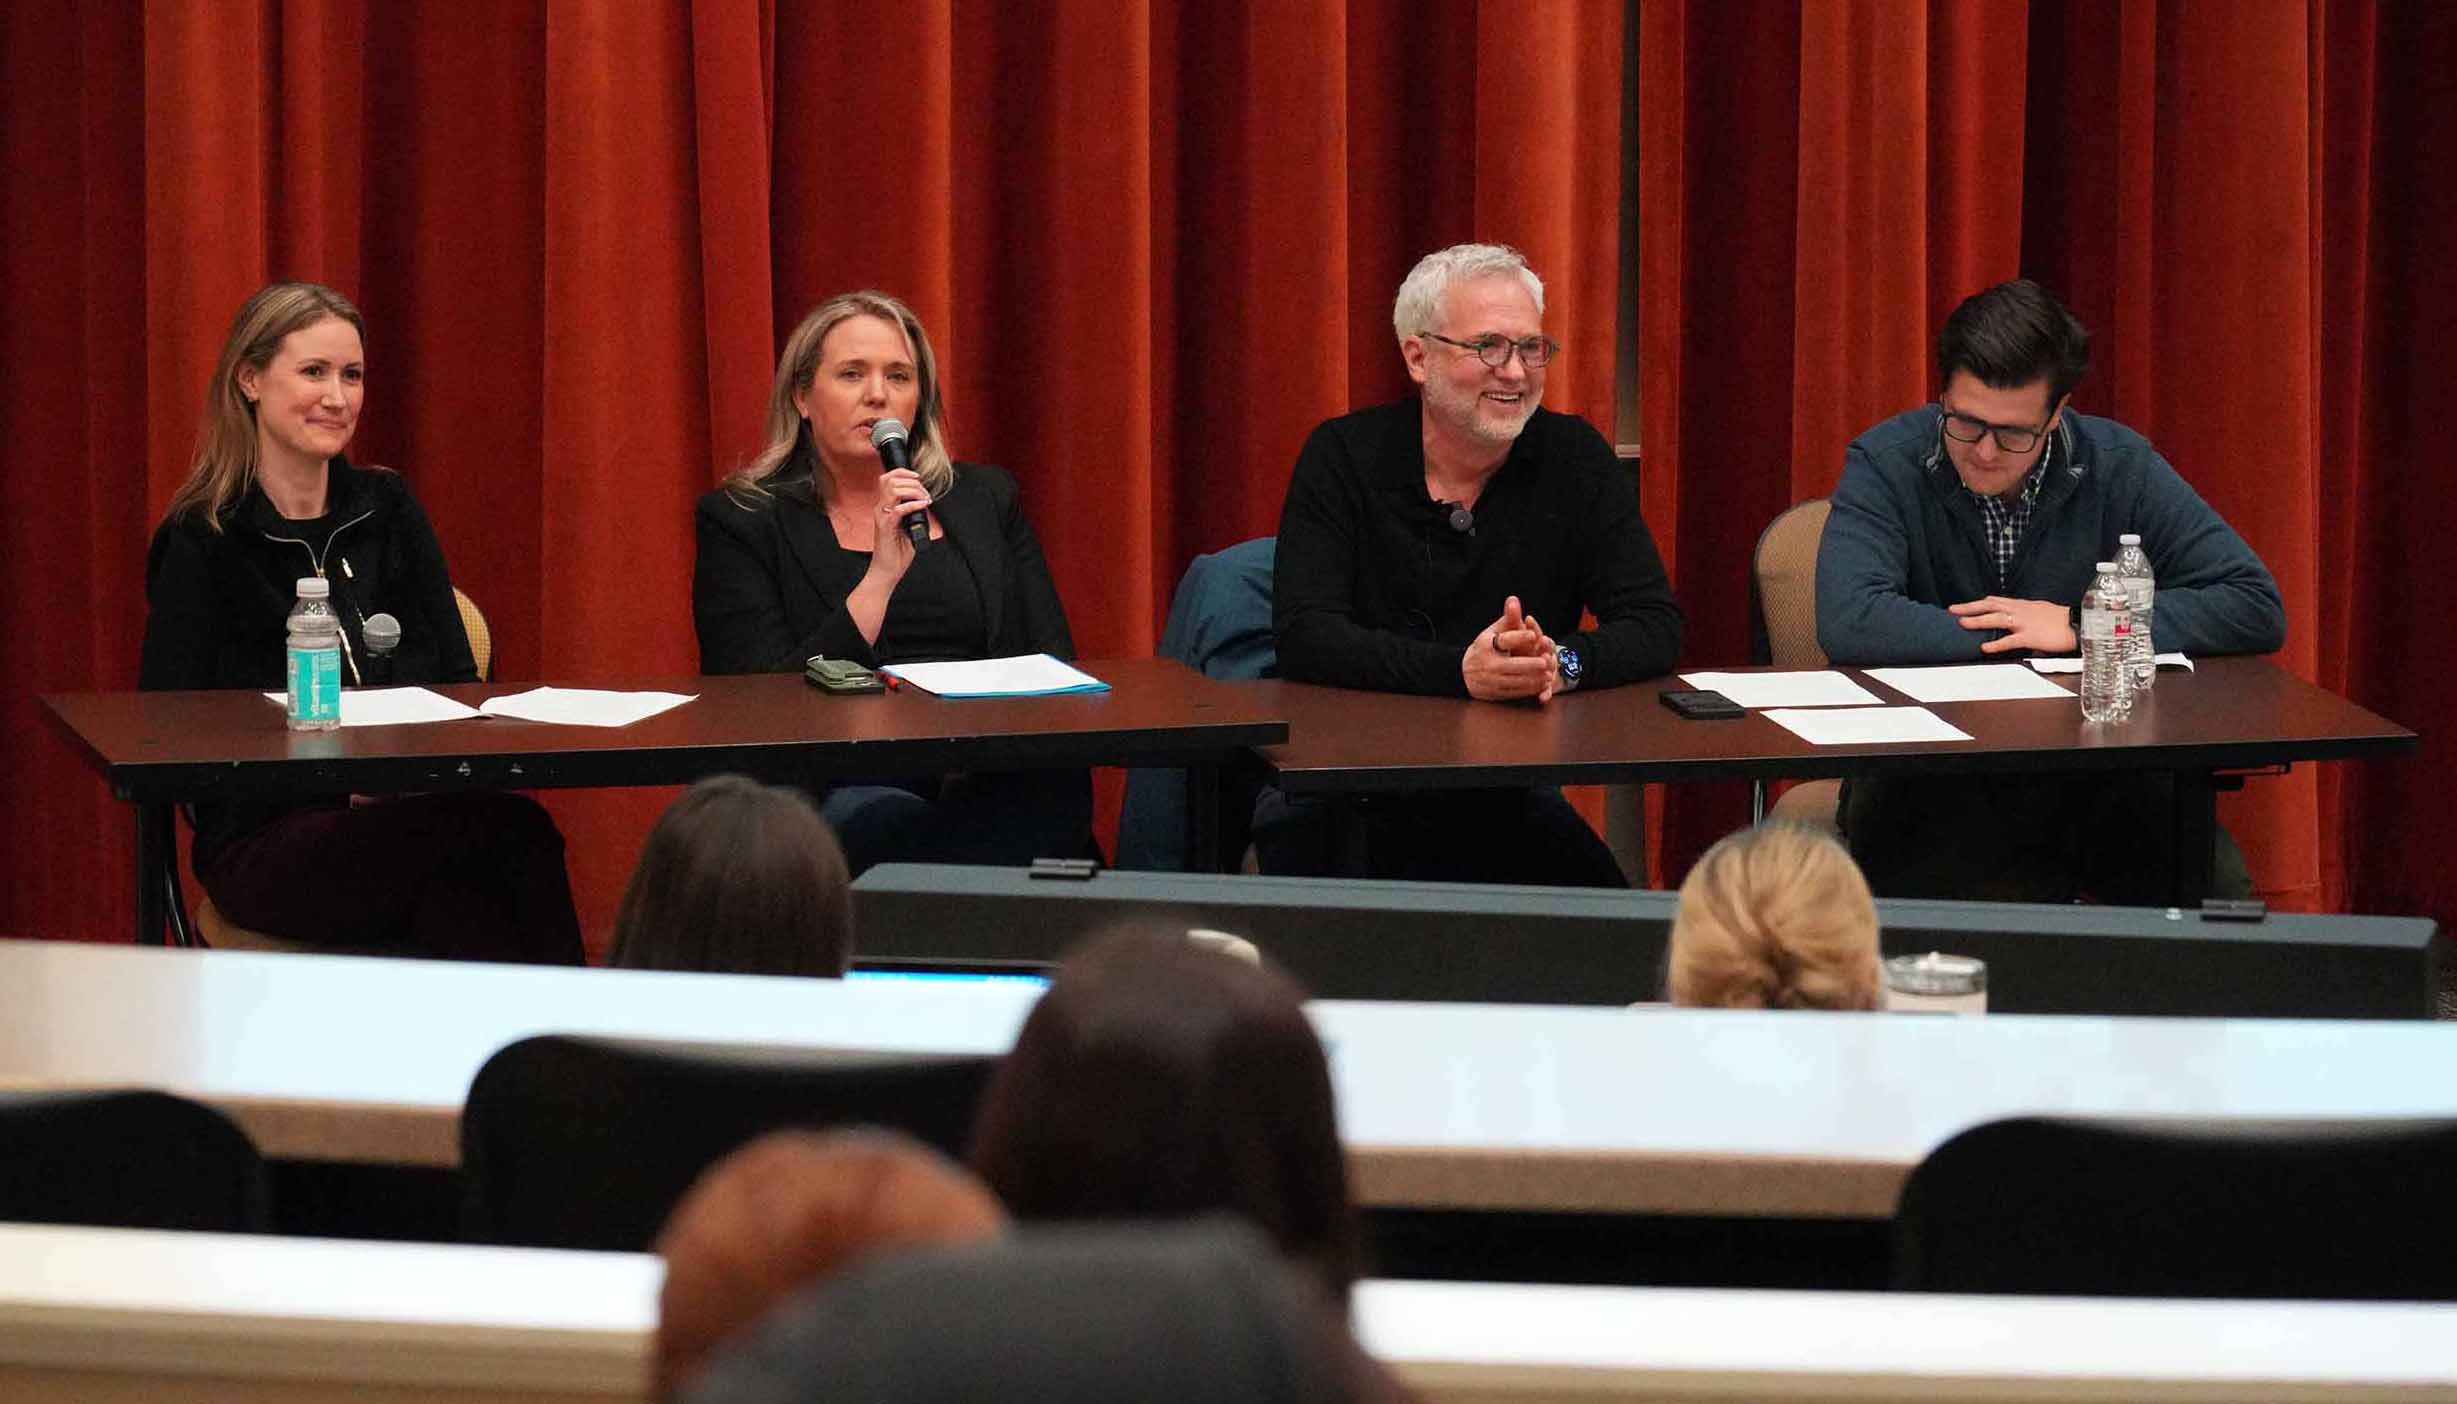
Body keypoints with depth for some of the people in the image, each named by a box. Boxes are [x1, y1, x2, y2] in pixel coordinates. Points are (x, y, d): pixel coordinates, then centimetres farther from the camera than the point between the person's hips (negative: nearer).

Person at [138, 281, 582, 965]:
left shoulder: (387, 510, 16)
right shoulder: (203, 542, 1)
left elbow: (460, 679, 15)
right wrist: (343, 787, -16)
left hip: (409, 818, 4)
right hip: (265, 845, -4)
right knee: (517, 830, -33)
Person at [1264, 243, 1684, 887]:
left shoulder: (1575, 459, 2)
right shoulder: (1343, 457, -4)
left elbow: (1656, 625, -2)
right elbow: (1304, 635, -14)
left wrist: (1562, 662, -24)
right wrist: (1459, 670, -29)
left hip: (1508, 795, 2)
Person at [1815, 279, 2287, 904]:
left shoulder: (2118, 466, 0)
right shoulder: (1886, 465, -6)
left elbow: (2257, 607, -3)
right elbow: (1849, 622, -22)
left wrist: (2081, 627, -11)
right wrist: (2013, 634, -14)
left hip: (2093, 771, 3)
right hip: (1925, 774, -2)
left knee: (2218, 890, -24)